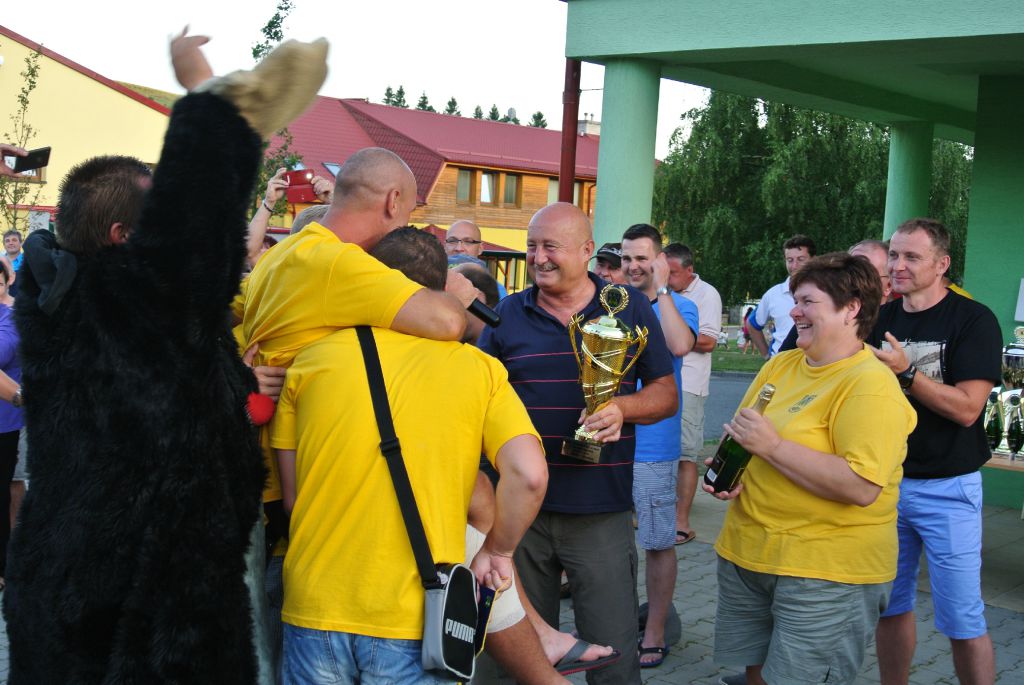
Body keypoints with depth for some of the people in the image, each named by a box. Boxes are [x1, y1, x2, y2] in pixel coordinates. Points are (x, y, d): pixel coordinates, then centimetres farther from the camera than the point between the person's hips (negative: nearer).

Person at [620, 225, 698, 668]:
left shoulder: (678, 306, -4)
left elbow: (680, 346, -27)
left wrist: (660, 288, -21)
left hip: (651, 445, -4)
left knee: (658, 543, 4)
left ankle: (654, 635, 15)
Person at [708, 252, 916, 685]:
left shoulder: (871, 384, -15)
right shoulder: (780, 365, 8)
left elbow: (862, 488, -26)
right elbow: (740, 436, 22)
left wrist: (773, 446, -24)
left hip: (827, 572, -7)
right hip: (746, 551, 7)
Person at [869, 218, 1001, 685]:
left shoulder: (973, 320, -8)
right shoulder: (881, 320, 9)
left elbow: (967, 408, -17)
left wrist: (905, 371, -23)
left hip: (947, 488, -5)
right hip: (886, 482, 5)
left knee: (962, 620, -2)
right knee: (890, 606, 13)